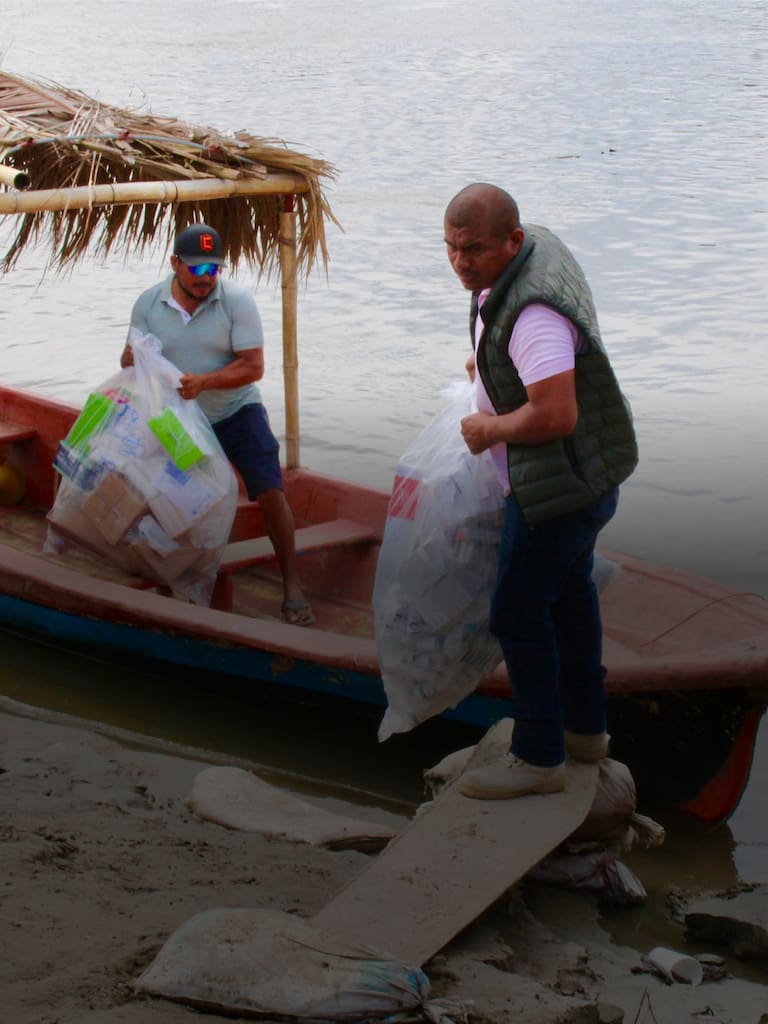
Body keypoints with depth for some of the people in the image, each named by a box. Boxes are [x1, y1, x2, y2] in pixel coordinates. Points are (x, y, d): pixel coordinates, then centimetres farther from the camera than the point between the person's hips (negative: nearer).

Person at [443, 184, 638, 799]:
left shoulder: (533, 313, -32)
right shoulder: (535, 244, 1)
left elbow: (555, 415, -38)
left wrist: (489, 429, -22)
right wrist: (490, 362, 25)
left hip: (558, 489, -11)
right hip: (584, 475, 11)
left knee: (519, 614, -1)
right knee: (569, 593, 23)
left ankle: (539, 758, 12)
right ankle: (586, 729, 40)